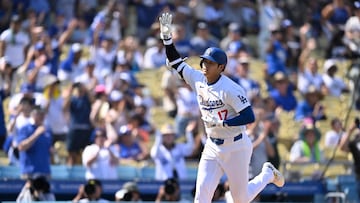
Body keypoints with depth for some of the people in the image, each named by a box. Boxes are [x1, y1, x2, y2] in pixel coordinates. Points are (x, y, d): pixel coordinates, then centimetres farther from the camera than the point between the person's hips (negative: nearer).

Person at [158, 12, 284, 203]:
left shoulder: (230, 89, -21)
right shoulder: (198, 80, -2)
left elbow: (249, 117, -24)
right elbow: (176, 62, 2)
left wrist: (220, 122, -29)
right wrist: (166, 36, -10)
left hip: (236, 148, -6)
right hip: (212, 147, 6)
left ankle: (268, 174, 38)